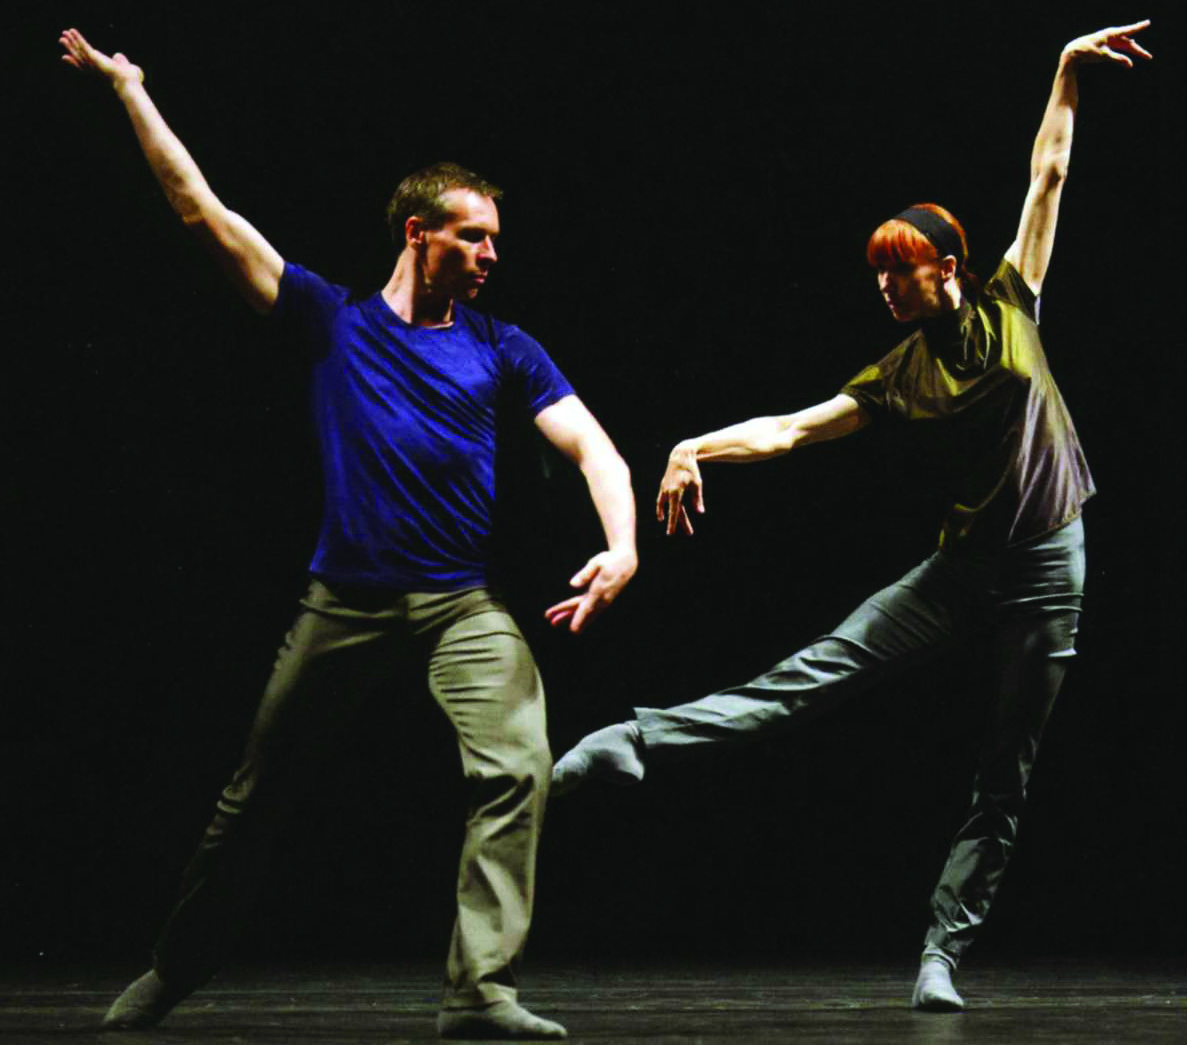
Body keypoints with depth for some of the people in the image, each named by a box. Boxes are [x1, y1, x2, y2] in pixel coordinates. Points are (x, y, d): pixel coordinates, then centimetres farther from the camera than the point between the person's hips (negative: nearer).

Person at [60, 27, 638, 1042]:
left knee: (516, 768, -23)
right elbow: (204, 209, 7)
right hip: (345, 602, 0)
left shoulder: (503, 349, 9)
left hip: (464, 604, 0)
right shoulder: (333, 320, 7)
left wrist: (621, 545, -19)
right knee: (257, 797, 8)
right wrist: (129, 88, 7)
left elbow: (593, 447, 1)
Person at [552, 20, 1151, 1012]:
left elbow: (1048, 175, 5)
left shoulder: (1009, 307, 2)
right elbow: (790, 428, -5)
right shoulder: (899, 376, 4)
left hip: (1047, 571, -1)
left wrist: (1069, 72, 3)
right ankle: (641, 740, -21)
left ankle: (943, 955, 6)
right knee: (810, 675, -14)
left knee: (1003, 783, 1)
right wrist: (696, 447, -19)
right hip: (963, 567, 1)